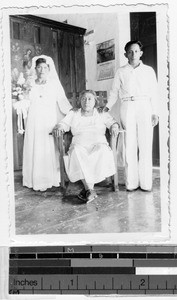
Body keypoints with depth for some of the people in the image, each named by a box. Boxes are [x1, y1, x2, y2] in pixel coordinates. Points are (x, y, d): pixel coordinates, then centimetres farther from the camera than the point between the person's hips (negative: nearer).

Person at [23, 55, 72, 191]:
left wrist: (72, 111, -13)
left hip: (50, 120, -1)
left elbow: (62, 100, -2)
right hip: (35, 120, 1)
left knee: (50, 148, -2)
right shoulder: (31, 84, 9)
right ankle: (37, 179, 5)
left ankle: (51, 179, 5)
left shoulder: (54, 83, 6)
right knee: (35, 148, -1)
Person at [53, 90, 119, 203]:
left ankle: (87, 188, -31)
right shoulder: (73, 114, 24)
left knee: (102, 151, -36)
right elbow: (64, 123, 13)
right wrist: (59, 127, -11)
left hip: (98, 143, 0)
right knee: (77, 152, -35)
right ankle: (90, 189, -34)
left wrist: (114, 126, -13)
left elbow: (112, 122, 12)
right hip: (79, 144, 1)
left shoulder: (102, 115, 22)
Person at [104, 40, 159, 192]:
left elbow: (154, 93, 11)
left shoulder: (148, 70, 14)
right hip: (127, 107, 0)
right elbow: (114, 92, 17)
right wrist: (107, 107, 6)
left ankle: (146, 182, 1)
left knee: (146, 145, -4)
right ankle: (131, 182, 2)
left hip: (144, 107, 0)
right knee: (129, 146, -3)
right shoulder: (121, 72, 14)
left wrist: (155, 113, 4)